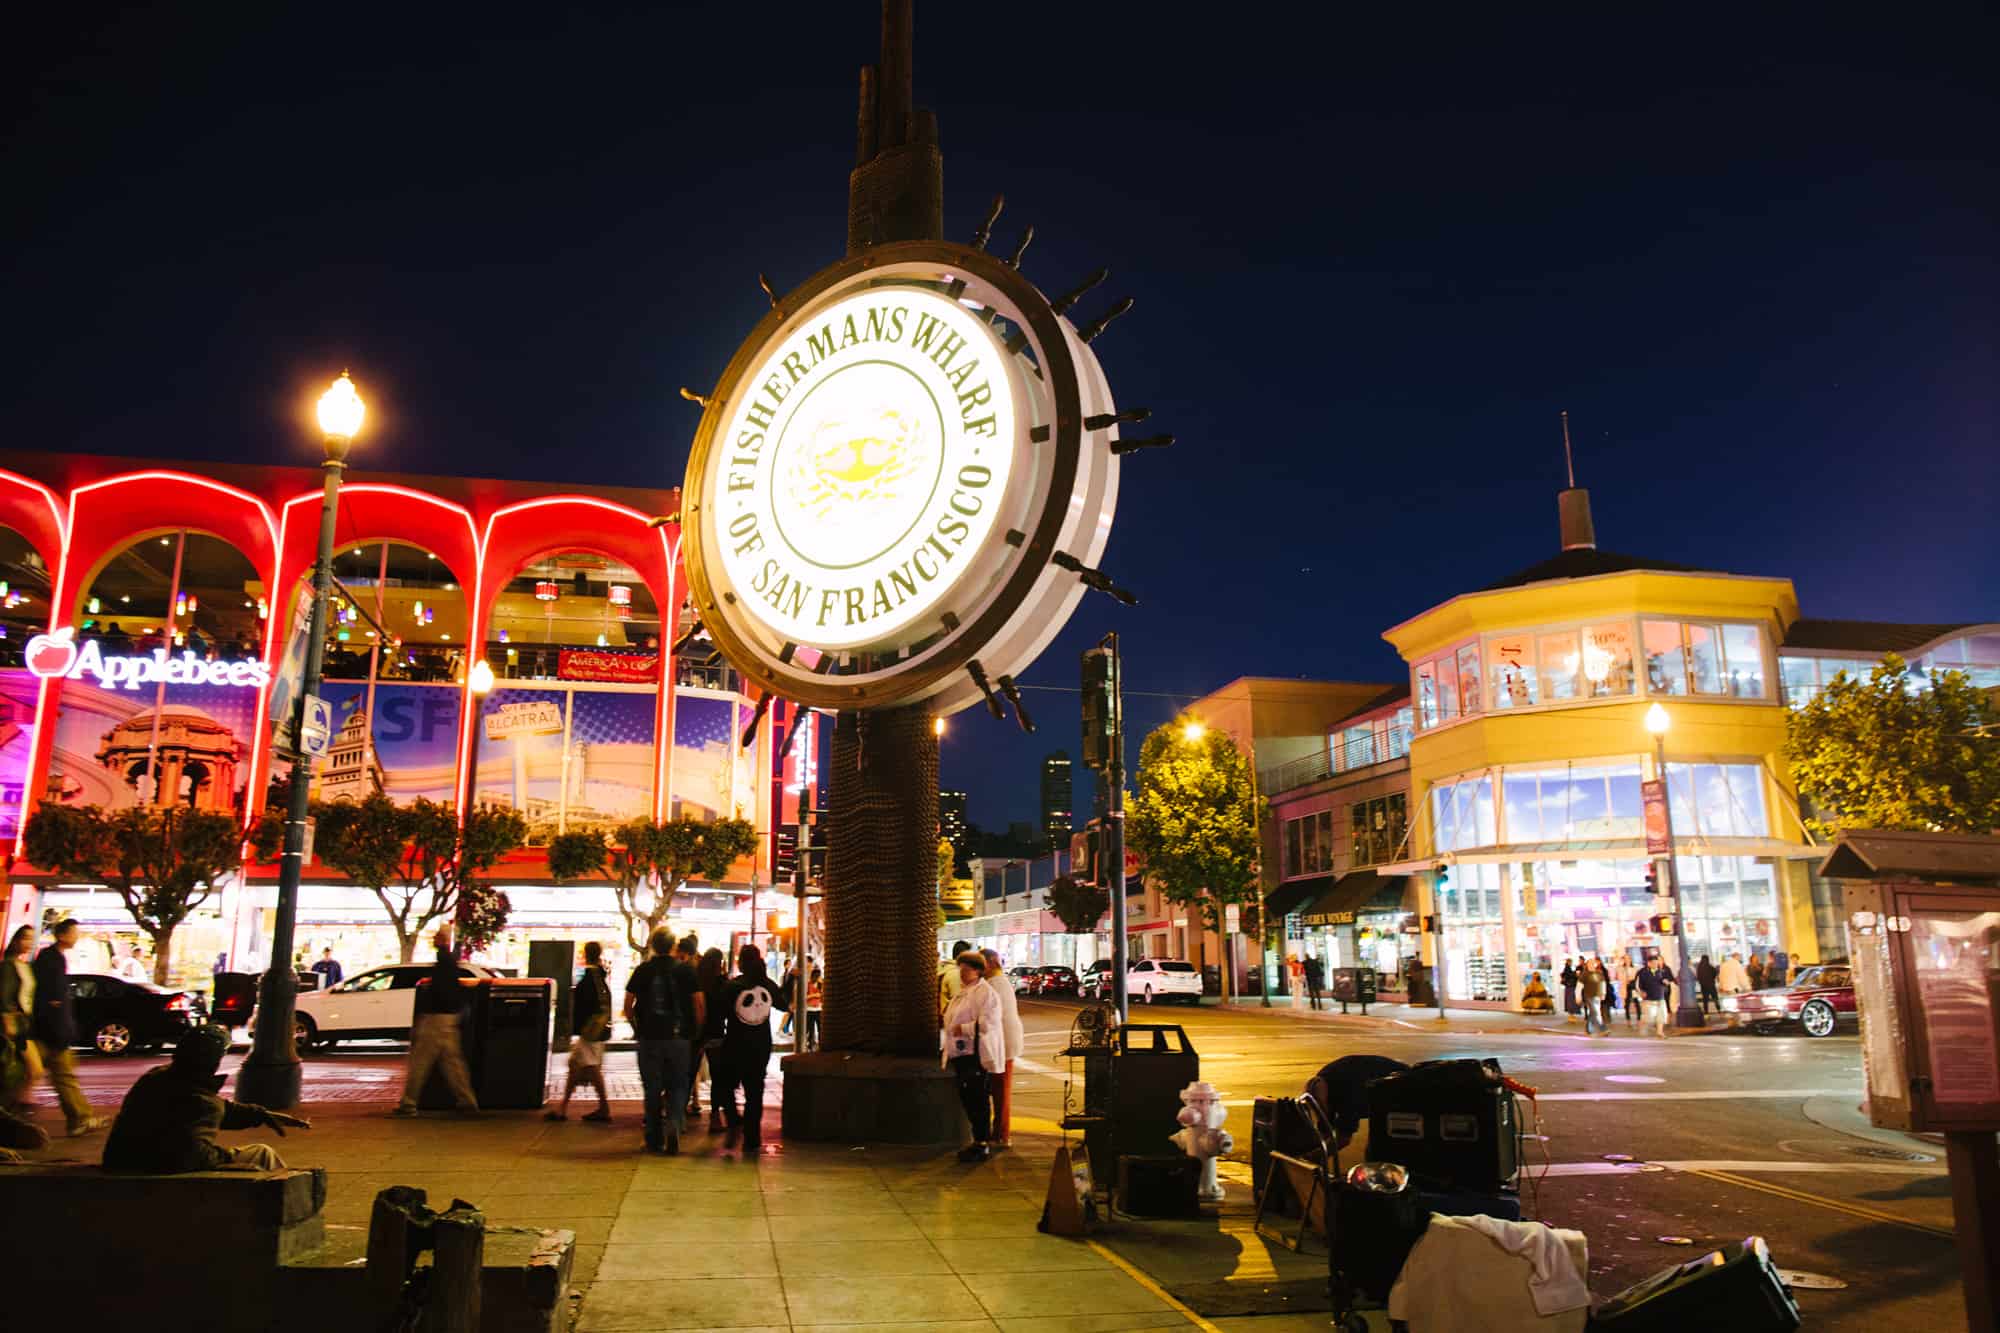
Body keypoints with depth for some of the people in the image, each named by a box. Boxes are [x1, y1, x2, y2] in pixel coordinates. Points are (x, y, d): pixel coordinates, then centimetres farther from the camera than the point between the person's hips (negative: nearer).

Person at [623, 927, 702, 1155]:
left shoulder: (642, 970, 0)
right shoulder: (685, 970, -2)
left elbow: (628, 1006, 1)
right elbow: (700, 1005, -3)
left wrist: (637, 1028, 15)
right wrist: (696, 1031, 11)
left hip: (649, 1037, 1)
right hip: (679, 1037, 0)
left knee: (652, 1089, 10)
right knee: (677, 1086, 9)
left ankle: (654, 1140, 14)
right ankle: (674, 1123, -16)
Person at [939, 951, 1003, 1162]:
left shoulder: (986, 992, -10)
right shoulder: (963, 992, 19)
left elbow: (987, 1023, -20)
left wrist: (962, 1029, -18)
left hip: (977, 1055, -9)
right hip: (962, 1054, 9)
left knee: (977, 1100, -6)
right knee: (967, 1098, 12)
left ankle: (983, 1144, 2)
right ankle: (979, 1140, 22)